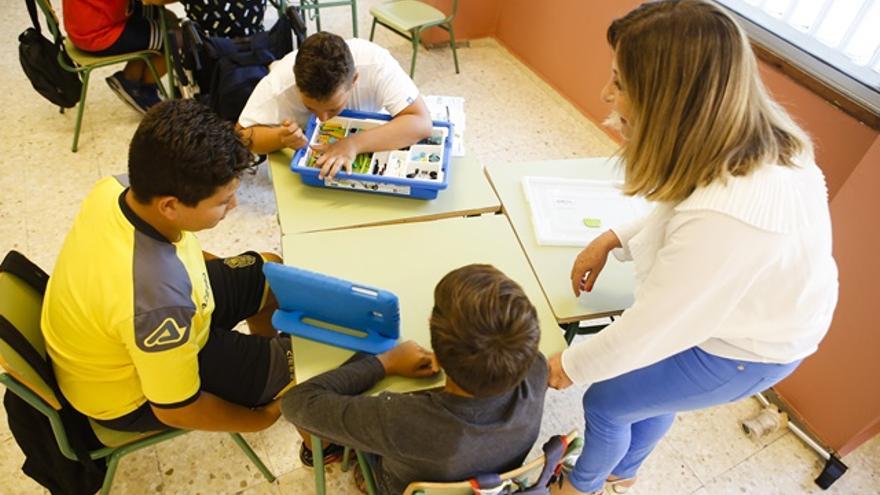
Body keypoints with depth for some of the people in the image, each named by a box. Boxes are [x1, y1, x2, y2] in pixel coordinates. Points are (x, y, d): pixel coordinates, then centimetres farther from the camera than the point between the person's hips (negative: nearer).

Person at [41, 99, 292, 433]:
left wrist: (221, 263, 8)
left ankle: (265, 353, 38)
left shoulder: (118, 187, -21)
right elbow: (176, 409, -26)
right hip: (131, 395, -7)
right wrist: (257, 419, -10)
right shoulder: (159, 299, -43)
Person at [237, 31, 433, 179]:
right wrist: (282, 137, -47)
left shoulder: (376, 65, -39)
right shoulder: (280, 83, -36)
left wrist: (354, 143, -53)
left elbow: (421, 122, -42)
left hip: (365, 134, 5)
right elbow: (242, 136, -26)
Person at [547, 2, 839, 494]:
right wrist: (612, 239, -5)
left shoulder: (726, 218, -44)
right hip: (748, 312, 7)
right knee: (650, 389, 27)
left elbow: (648, 333, -30)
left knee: (606, 400, 10)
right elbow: (679, 216, 4)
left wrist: (571, 367, -13)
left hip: (746, 348, -7)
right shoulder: (746, 139, -17)